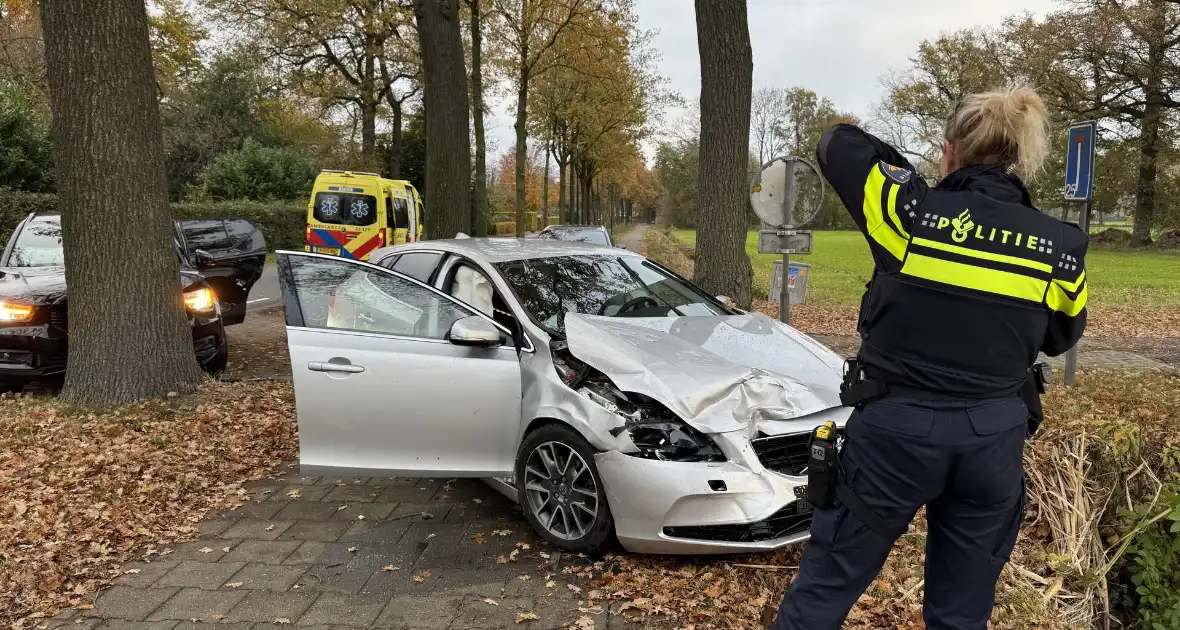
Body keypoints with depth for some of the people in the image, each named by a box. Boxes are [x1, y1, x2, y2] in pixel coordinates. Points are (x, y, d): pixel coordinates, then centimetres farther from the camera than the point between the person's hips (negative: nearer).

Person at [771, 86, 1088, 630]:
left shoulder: (912, 211, -12)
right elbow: (1059, 339, 14)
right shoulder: (1061, 248, -3)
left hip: (894, 430, -3)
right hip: (993, 443, 3)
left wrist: (904, 170, 17)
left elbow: (836, 143, 2)